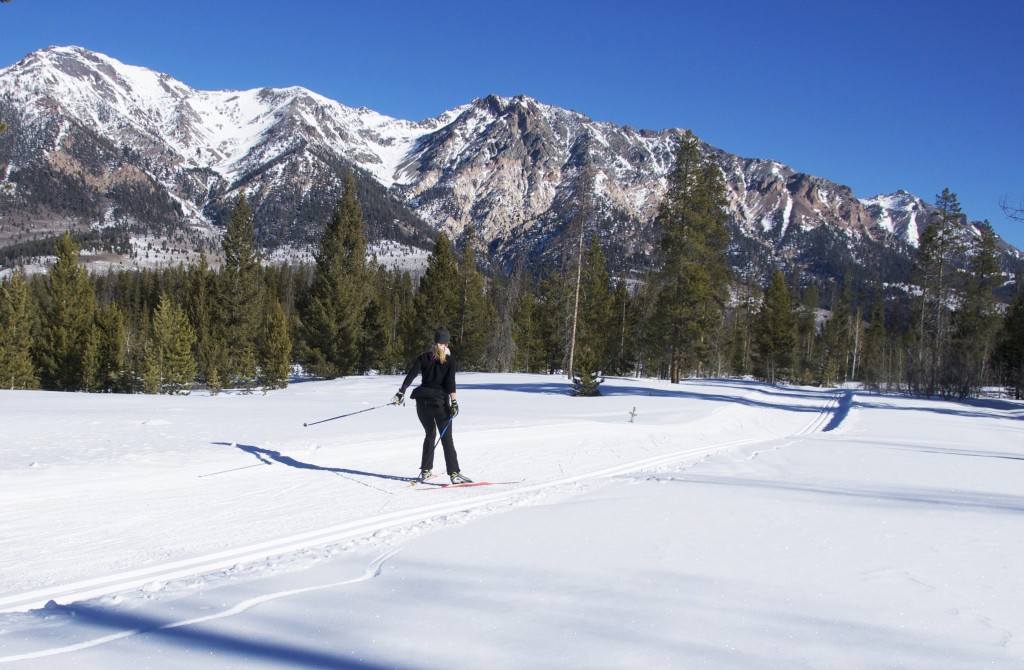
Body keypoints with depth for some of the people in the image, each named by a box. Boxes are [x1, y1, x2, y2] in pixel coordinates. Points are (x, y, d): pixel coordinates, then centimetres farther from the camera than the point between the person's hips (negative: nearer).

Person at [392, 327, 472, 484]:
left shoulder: (423, 357, 7)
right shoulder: (449, 360, -3)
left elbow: (410, 375, -2)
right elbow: (451, 382, -13)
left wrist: (401, 393, -2)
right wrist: (454, 403, -15)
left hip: (422, 401, 4)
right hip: (439, 401, -4)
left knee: (430, 434, 20)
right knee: (447, 438, -4)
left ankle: (425, 471, 19)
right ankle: (454, 473, -13)